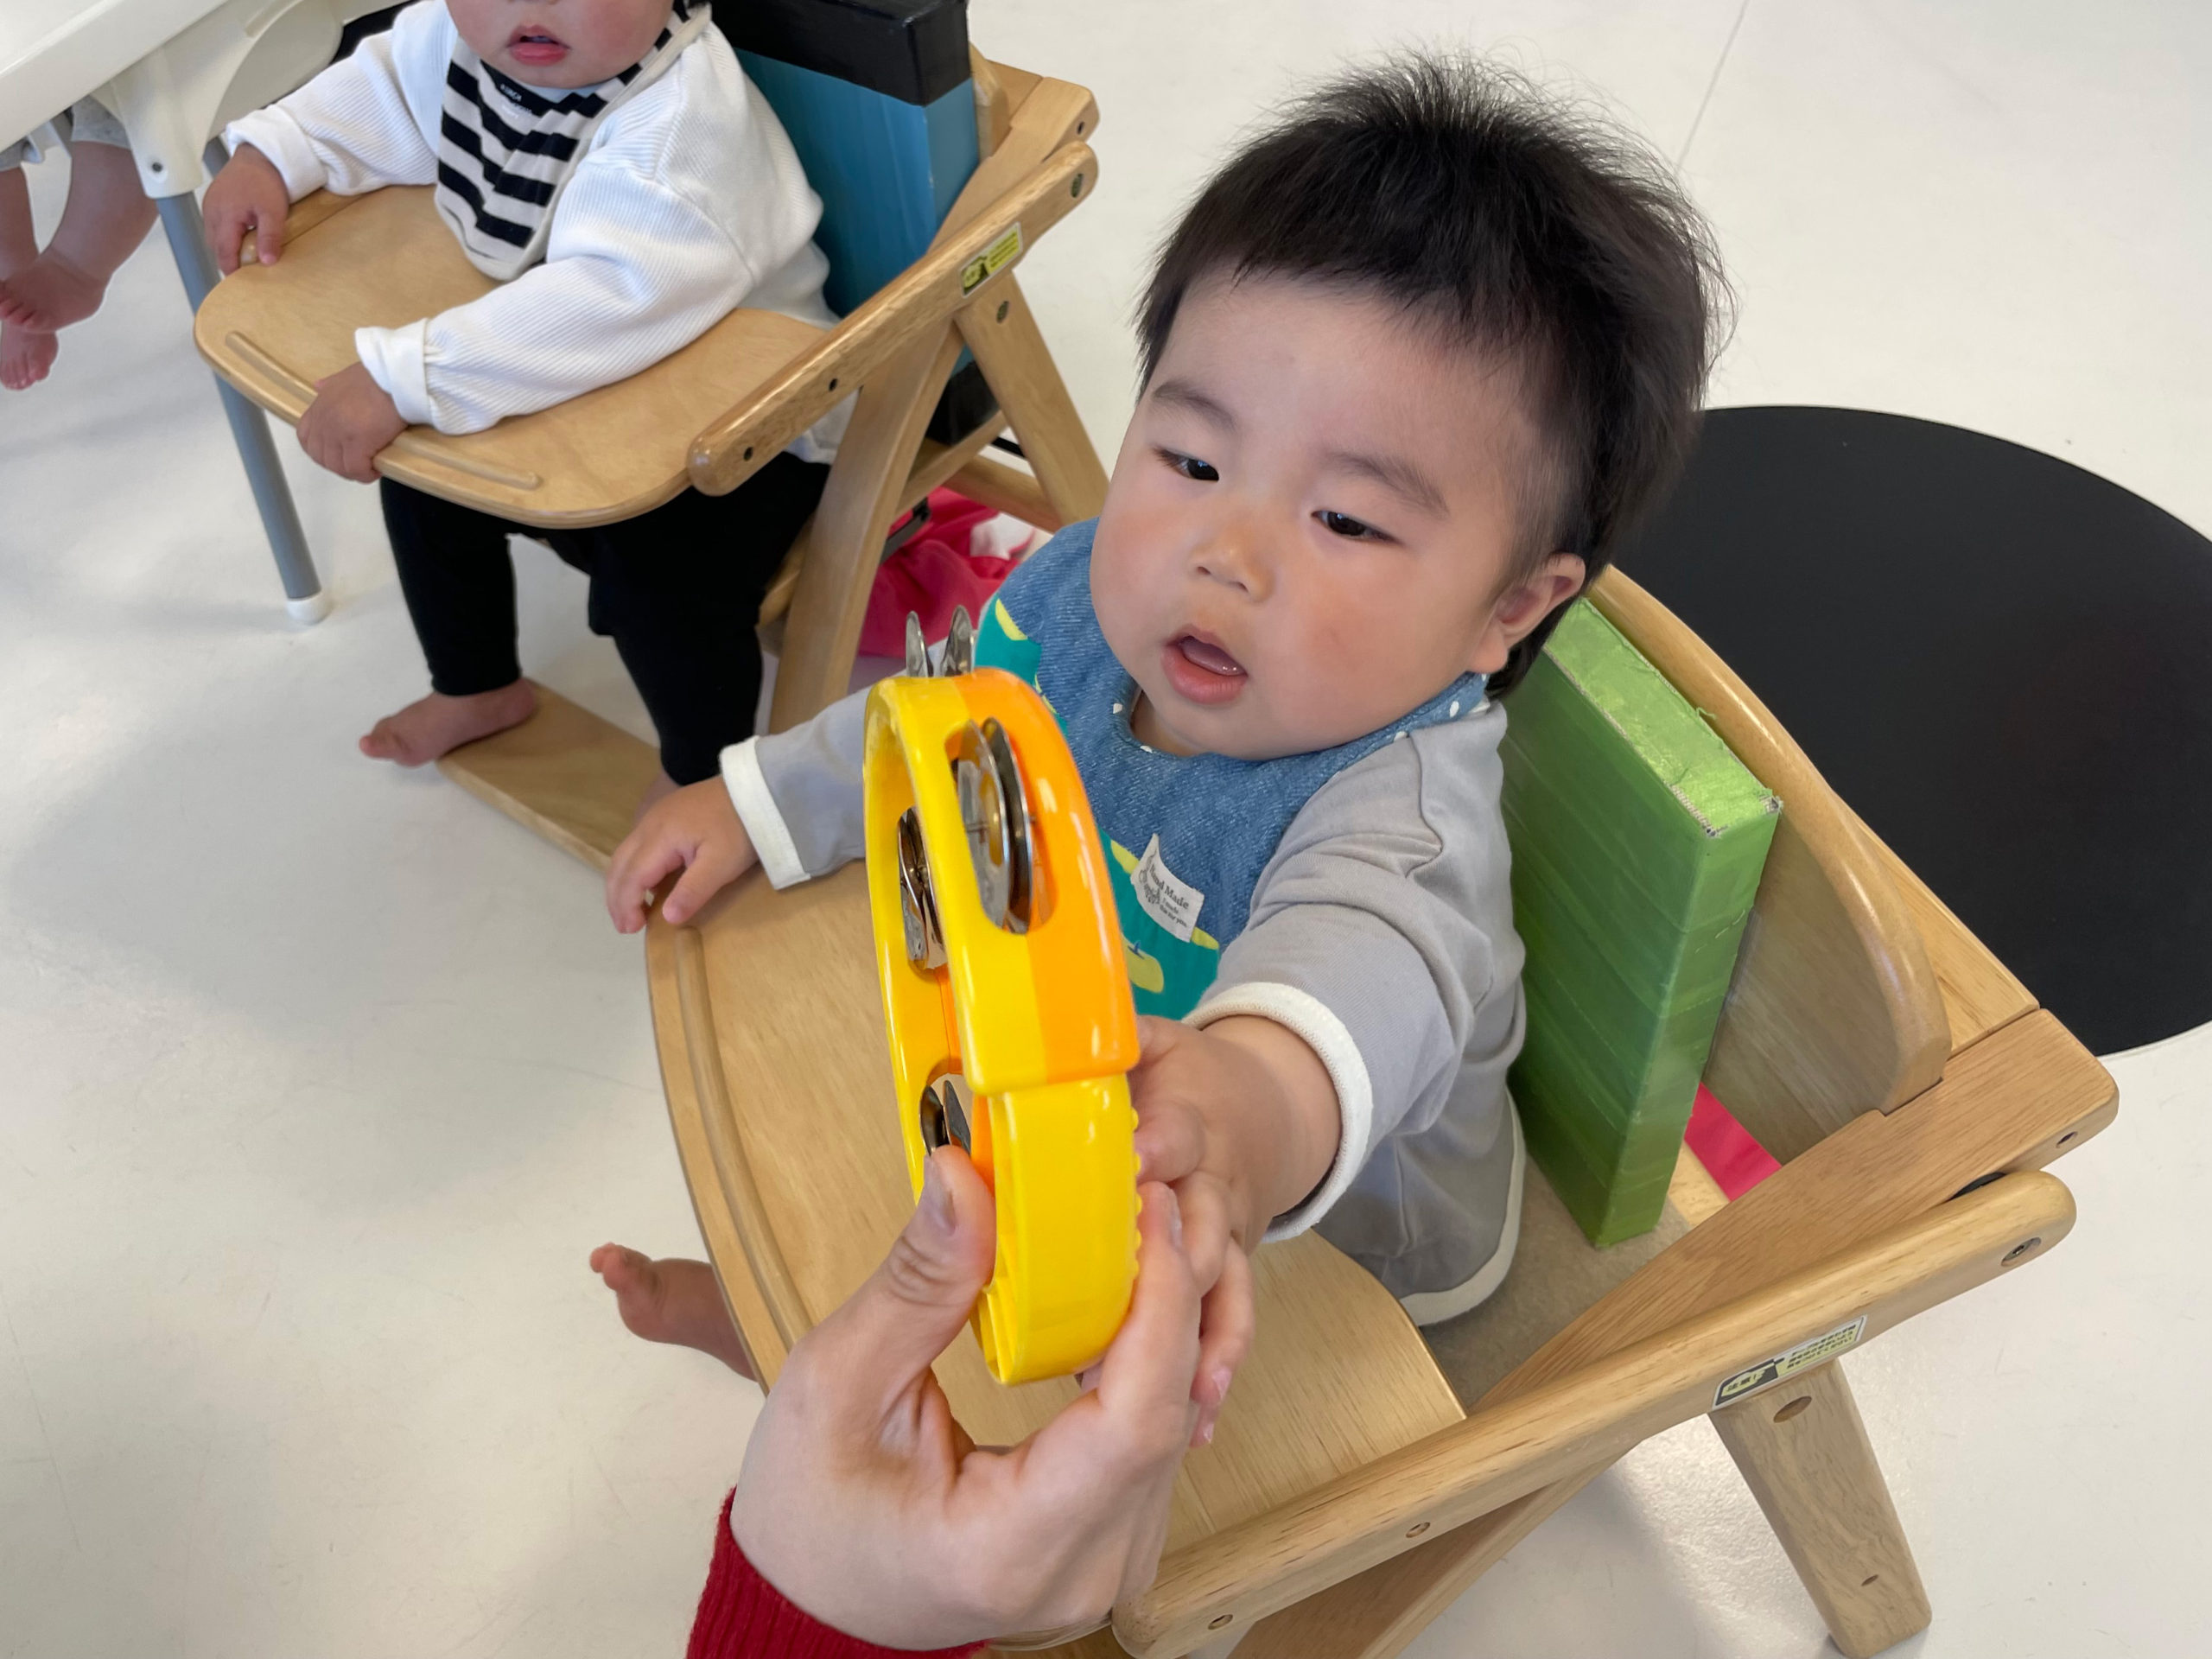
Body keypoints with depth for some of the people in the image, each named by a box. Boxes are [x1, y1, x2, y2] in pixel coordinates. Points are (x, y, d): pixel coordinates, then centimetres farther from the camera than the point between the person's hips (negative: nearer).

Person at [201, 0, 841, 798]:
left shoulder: (682, 117, -37)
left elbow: (613, 295, -51)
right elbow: (384, 85, 13)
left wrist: (402, 377, -53)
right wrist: (272, 151, -1)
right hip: (573, 375, 8)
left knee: (659, 577, -28)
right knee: (421, 475, 12)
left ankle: (701, 774, 6)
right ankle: (476, 686, 41)